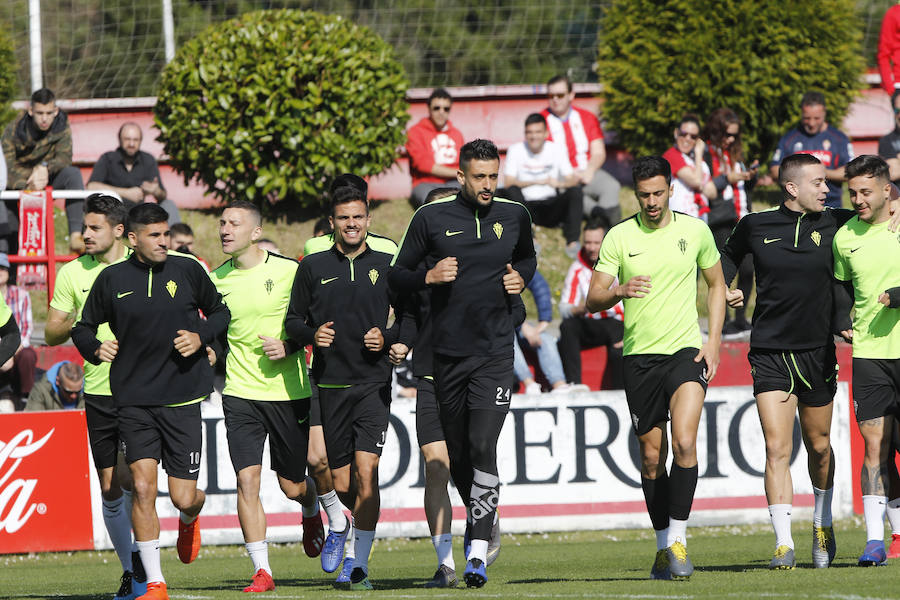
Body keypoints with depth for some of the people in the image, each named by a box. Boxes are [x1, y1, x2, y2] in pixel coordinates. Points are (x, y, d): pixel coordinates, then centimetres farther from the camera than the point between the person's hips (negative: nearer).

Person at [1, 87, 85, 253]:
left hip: (48, 181, 1)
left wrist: (45, 167, -40)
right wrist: (27, 185, -42)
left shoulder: (61, 125, -11)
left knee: (73, 174, -30)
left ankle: (76, 235, -38)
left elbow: (64, 157, -18)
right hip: (18, 186, -1)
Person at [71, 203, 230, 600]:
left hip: (182, 398, 0)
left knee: (184, 498, -1)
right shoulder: (112, 279, 2)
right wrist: (96, 349, -7)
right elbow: (83, 327, 14)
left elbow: (221, 312, 14)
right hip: (133, 399, 0)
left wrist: (201, 336, -5)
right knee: (143, 487, -12)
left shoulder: (187, 270, 1)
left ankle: (189, 520, 39)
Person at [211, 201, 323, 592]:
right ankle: (261, 571, -7)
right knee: (247, 479, -12)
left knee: (293, 485, 7)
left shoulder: (289, 271, -6)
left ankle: (311, 512, 45)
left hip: (289, 391, -2)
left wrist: (290, 347, -14)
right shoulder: (215, 280, 4)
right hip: (240, 394, 2)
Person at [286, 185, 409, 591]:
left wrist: (388, 339, -6)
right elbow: (293, 320, 12)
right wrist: (311, 334, -9)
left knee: (366, 473, -14)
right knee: (341, 483, 3)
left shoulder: (386, 265, 6)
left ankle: (360, 567, -10)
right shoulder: (313, 267, 7)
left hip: (373, 384, -1)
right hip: (330, 385, 1)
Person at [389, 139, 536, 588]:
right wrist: (429, 276, -14)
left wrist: (521, 277, 5)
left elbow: (527, 256, 26)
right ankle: (480, 517, 35)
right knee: (457, 453, 8)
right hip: (447, 352, 1)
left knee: (482, 446, -15)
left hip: (495, 353, -1)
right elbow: (397, 274, 6)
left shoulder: (514, 216, 5)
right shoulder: (431, 218, -1)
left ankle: (478, 549, -17)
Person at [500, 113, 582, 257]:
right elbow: (508, 182, -11)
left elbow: (573, 180, -7)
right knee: (512, 191, -30)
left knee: (576, 191, -24)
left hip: (551, 208, 1)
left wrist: (559, 183, -31)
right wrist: (536, 182, -25)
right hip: (525, 205, -1)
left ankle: (572, 242, -34)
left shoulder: (556, 149, 3)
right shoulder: (516, 150, 0)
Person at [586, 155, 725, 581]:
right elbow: (593, 300, 0)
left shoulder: (695, 231, 2)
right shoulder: (619, 237, 0)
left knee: (684, 443, -20)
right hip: (639, 355, 1)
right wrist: (620, 291, -23)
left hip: (686, 352, -1)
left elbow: (717, 285, 15)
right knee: (652, 456, 6)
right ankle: (664, 545, 20)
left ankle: (679, 539, -13)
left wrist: (713, 342, 4)